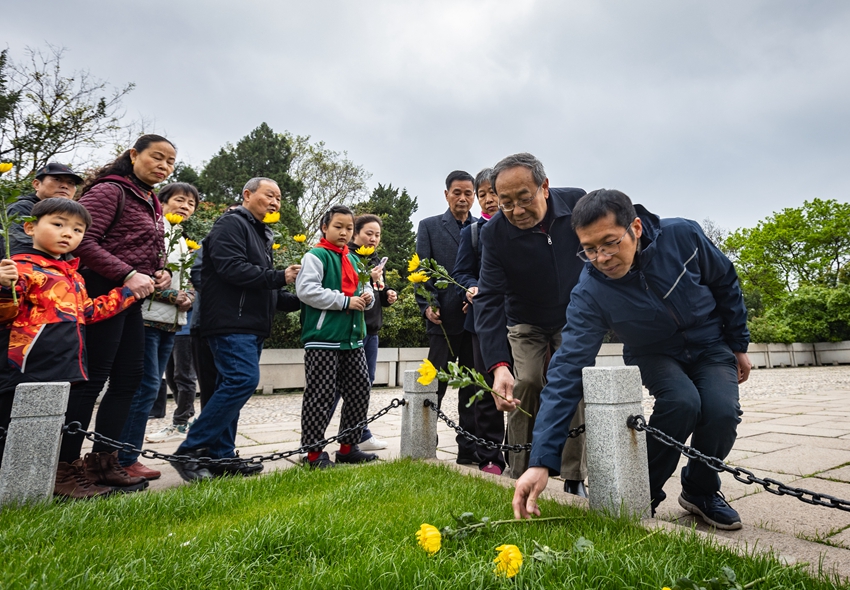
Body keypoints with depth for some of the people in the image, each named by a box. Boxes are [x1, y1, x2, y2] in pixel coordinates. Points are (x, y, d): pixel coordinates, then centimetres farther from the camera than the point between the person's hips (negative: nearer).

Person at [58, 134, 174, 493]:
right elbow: (84, 241, -17)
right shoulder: (108, 191, -5)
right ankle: (64, 463, 6)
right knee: (92, 379, -6)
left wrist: (160, 273, 5)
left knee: (129, 379, 9)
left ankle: (103, 461, 19)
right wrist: (128, 275, -23)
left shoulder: (151, 204, 21)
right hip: (103, 294, -9)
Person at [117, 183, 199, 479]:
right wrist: (172, 295, -14)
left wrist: (188, 297, 3)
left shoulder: (182, 242, 21)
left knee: (150, 388, 9)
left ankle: (126, 454, 18)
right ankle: (126, 459, -1)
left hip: (170, 323, 8)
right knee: (146, 386, -10)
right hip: (147, 318, -8)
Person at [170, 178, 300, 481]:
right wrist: (279, 277, -14)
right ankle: (189, 451, -9)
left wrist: (297, 300, 14)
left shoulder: (261, 235, 27)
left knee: (233, 387, 9)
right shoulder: (231, 224, -4)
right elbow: (232, 268, -20)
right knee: (243, 380, -19)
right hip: (231, 322, -10)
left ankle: (220, 456, 15)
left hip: (251, 325, 10)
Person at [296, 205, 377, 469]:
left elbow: (365, 287, 26)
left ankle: (348, 446, 24)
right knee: (321, 395, -1)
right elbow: (306, 290, -17)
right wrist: (345, 301, -17)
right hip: (323, 338, -7)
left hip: (353, 339, 8)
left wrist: (367, 297, 1)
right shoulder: (316, 256, -5)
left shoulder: (353, 260, 18)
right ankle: (314, 452, 13)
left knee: (360, 390, 10)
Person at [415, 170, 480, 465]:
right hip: (445, 319, -2)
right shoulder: (429, 226, 8)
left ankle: (469, 448, 20)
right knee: (434, 385, 4)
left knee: (473, 386, 9)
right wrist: (428, 305, -12)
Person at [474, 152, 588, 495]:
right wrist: (499, 365, -42)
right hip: (526, 325, -1)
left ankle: (574, 480, 3)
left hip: (574, 318, 1)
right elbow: (489, 299, -30)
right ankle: (520, 477, -1)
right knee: (526, 383, -16)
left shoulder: (577, 203, -19)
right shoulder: (494, 233, -24)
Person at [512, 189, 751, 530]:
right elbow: (567, 371, -34)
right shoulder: (589, 293, -30)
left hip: (710, 345, 2)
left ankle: (700, 491, 8)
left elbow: (726, 284, -4)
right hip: (655, 355, -2)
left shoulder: (682, 236, -25)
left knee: (722, 411, -24)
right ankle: (641, 495, -6)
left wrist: (738, 345, 6)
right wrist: (541, 461, -40)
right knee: (681, 401, -31)